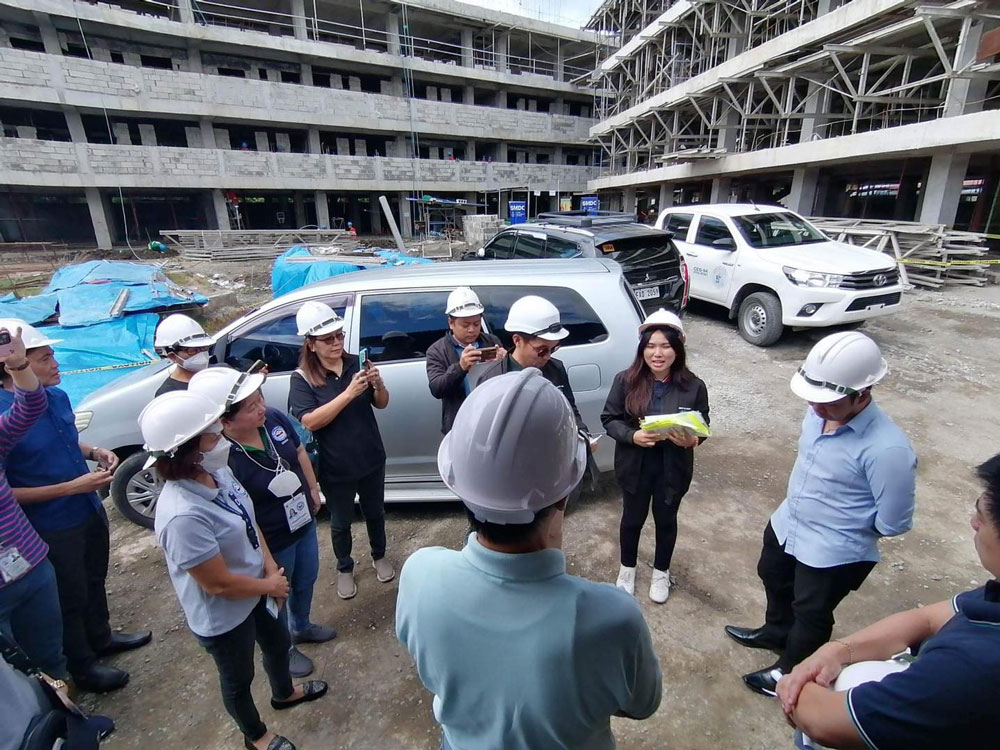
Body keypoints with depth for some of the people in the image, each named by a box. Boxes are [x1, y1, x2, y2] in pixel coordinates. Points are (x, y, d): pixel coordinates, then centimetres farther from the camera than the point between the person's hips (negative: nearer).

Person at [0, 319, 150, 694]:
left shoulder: (57, 396, -5)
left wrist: (95, 452, -6)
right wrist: (72, 487, -26)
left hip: (90, 509, 7)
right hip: (53, 529, -7)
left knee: (94, 581, 27)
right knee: (70, 598, 15)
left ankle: (101, 638, 51)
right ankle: (82, 667, 39)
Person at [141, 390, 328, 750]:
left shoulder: (218, 472, -14)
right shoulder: (183, 516, -38)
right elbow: (219, 585, -29)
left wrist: (271, 567, -9)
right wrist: (270, 585, -13)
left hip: (256, 589, 7)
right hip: (223, 617, -7)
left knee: (278, 643, 31)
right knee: (238, 679, 23)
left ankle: (284, 693, 63)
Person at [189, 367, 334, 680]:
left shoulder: (274, 419, -16)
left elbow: (300, 453, 3)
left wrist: (313, 491, 8)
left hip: (304, 522, 6)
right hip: (273, 543, -6)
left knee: (307, 580, 29)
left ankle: (302, 627, 60)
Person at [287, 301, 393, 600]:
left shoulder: (356, 363, -6)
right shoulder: (302, 378, -13)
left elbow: (381, 404, 0)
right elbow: (310, 421, -24)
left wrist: (377, 384, -22)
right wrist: (349, 393, -32)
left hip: (371, 459, 3)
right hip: (335, 467, -2)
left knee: (375, 512, 22)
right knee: (340, 522, 18)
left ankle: (379, 557, 48)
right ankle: (344, 568, 45)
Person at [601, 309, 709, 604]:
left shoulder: (693, 387, -13)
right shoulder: (625, 381, -15)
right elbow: (609, 419, -8)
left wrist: (691, 440, -25)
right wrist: (632, 436, -26)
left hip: (673, 468, 1)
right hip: (635, 466, 0)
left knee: (666, 520, 22)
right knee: (632, 519, 19)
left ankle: (661, 572, 48)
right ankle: (627, 568, 47)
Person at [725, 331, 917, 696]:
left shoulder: (887, 449, -35)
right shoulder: (820, 411, -15)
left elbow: (894, 523, -23)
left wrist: (846, 528, -6)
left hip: (833, 553, -7)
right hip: (786, 523, 7)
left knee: (811, 613, 20)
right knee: (773, 579, 30)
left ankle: (789, 670, 48)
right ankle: (776, 633, 61)